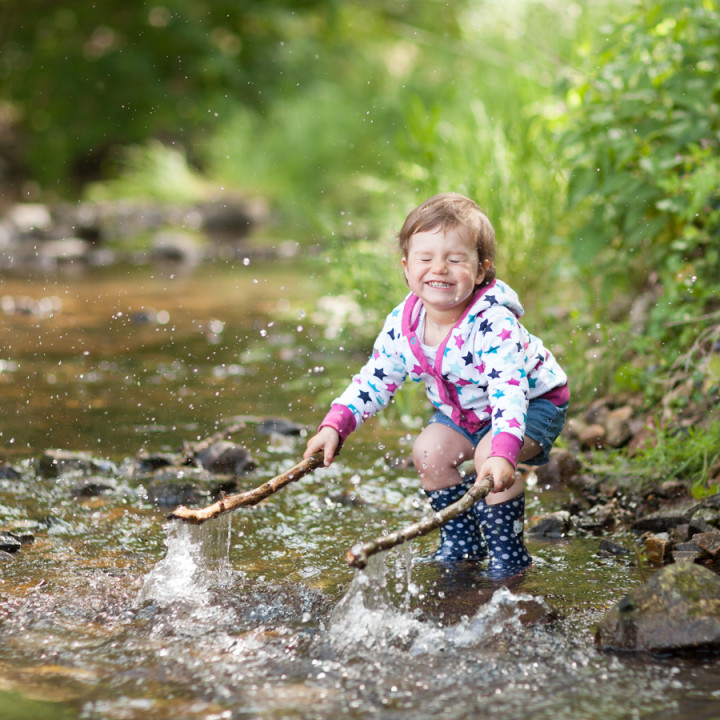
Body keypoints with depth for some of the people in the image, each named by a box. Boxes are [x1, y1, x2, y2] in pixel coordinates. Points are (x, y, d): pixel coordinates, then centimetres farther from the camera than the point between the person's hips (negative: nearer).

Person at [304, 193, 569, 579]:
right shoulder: (402, 323, -17)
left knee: (489, 455, -28)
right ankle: (462, 542, 13)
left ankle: (507, 551, -10)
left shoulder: (493, 325, -37)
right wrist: (335, 426, -18)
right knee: (429, 452, -7)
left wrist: (502, 452, -59)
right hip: (464, 408, 7)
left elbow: (509, 392, -44)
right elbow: (374, 380, -5)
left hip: (533, 401, -7)